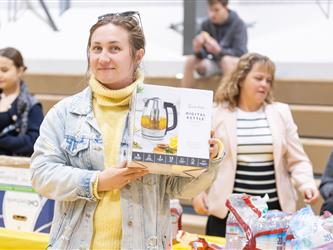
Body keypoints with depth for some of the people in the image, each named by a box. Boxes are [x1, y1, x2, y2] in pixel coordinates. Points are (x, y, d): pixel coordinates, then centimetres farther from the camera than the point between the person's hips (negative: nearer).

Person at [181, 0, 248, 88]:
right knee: (190, 60, -18)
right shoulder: (206, 24, -3)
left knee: (226, 60, -36)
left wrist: (219, 50, -38)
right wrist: (198, 50, -28)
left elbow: (241, 53, -21)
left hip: (236, 64, -4)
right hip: (215, 63, 4)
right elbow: (202, 55, -3)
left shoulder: (238, 24, -14)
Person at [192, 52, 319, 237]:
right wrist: (197, 193, -4)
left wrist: (306, 184, -9)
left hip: (274, 209, 2)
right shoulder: (217, 115, 2)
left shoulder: (281, 113, 8)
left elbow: (297, 160, 8)